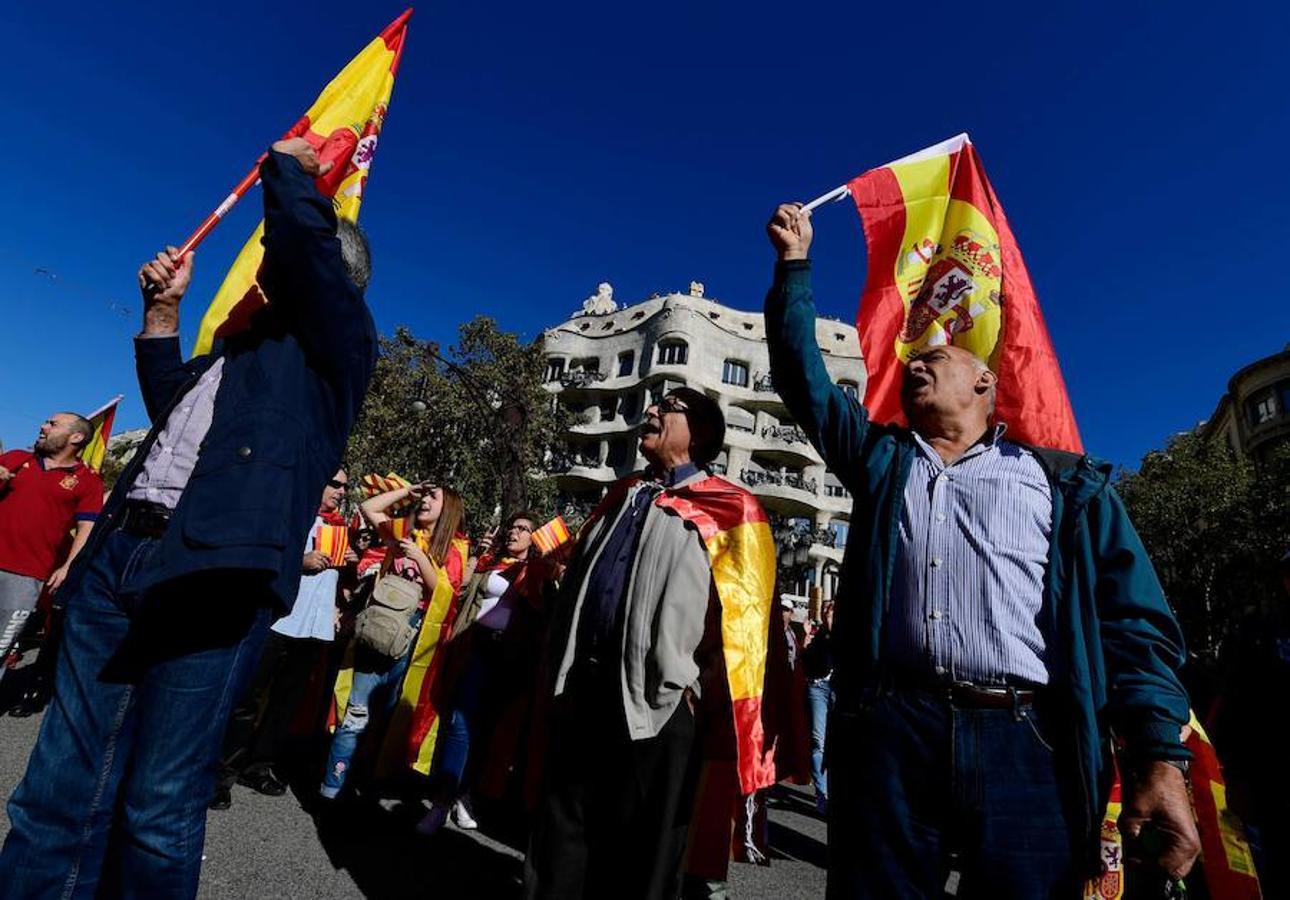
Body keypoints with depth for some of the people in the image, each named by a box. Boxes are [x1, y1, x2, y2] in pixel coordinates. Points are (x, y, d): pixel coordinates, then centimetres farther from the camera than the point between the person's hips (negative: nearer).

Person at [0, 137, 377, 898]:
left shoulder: (339, 344, 2)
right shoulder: (243, 342, 25)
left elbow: (305, 235, -13)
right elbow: (169, 403, 39)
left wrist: (287, 162, 8)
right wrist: (164, 310, 31)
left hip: (214, 575, -8)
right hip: (118, 556, 8)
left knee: (159, 810, 2)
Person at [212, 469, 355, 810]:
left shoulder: (340, 526, 16)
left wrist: (349, 562, 3)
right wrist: (300, 561, -19)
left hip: (318, 627, 6)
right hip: (278, 621, -6)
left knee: (288, 701, 13)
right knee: (249, 698, 3)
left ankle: (259, 765, 26)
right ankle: (224, 770, 15)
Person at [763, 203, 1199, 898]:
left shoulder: (1068, 482, 12)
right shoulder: (881, 460, 17)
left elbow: (1132, 625, 6)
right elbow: (801, 372, 15)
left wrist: (1159, 759, -5)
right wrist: (795, 261, 17)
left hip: (1029, 747, -1)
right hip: (889, 734, 2)